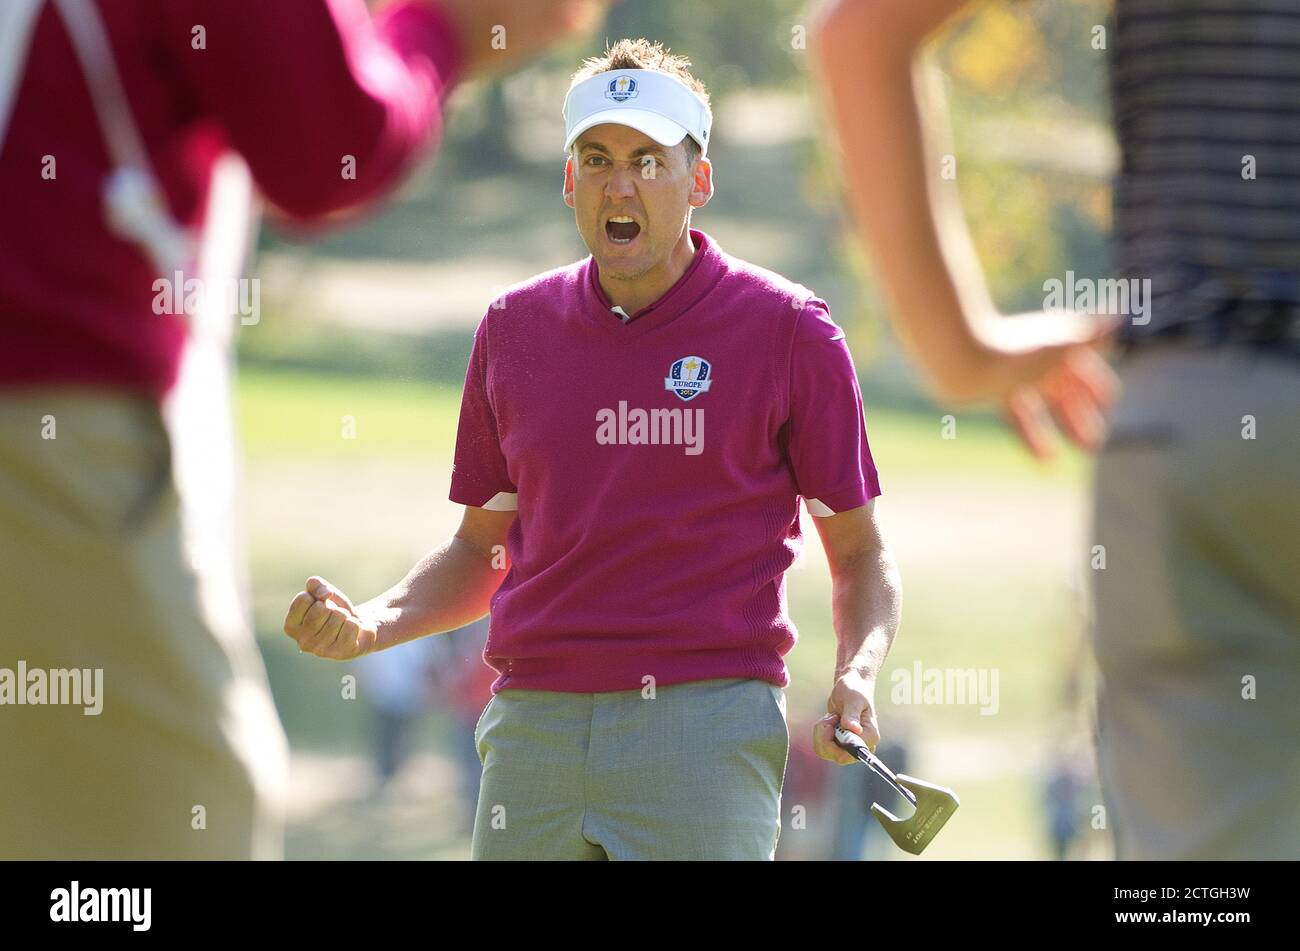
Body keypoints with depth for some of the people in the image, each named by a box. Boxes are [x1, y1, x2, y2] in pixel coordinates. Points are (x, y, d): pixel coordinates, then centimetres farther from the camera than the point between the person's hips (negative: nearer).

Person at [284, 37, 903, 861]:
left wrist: (858, 678, -12)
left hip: (705, 723, -4)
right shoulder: (514, 328, 11)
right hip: (533, 725, 4)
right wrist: (371, 625, 3)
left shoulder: (785, 329, 1)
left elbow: (860, 551, 6)